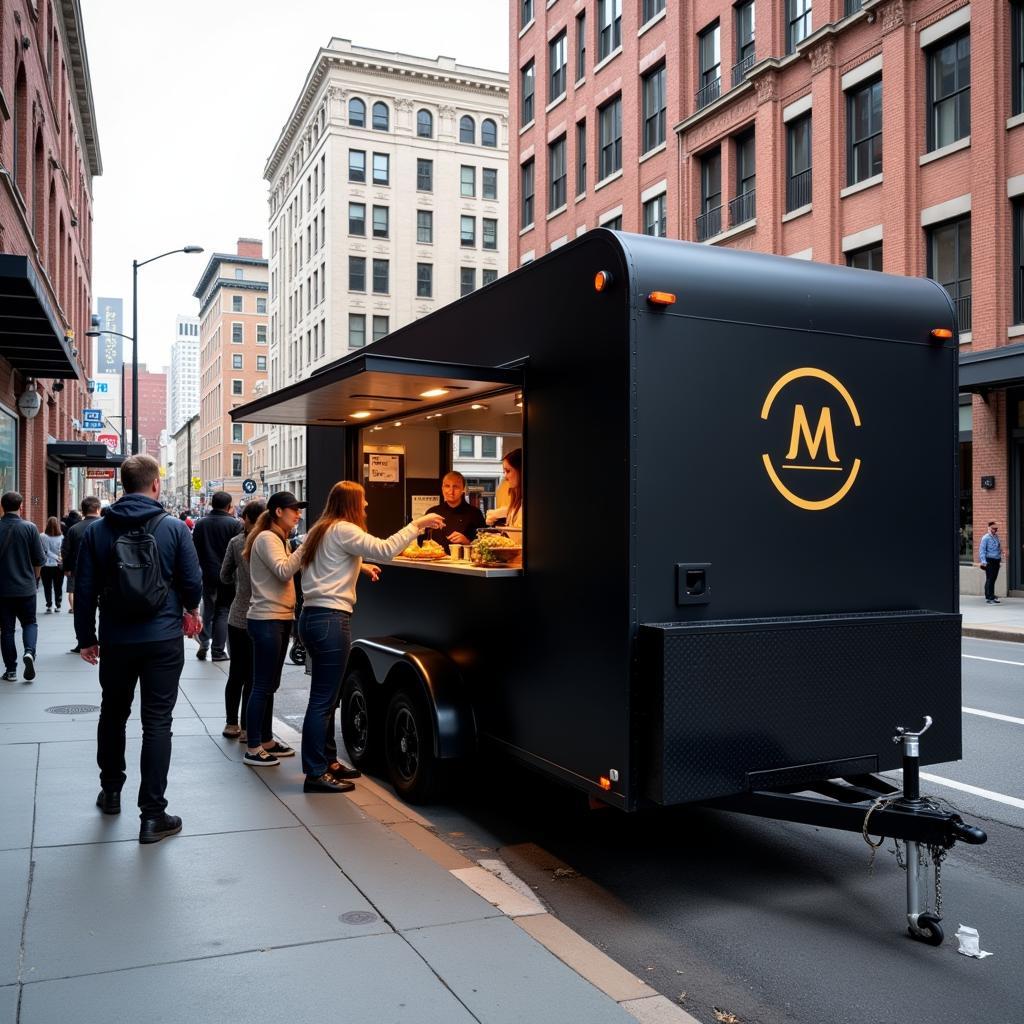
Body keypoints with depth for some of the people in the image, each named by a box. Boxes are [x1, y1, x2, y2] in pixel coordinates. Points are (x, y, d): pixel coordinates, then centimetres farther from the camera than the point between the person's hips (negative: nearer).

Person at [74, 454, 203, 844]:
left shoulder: (97, 531, -1)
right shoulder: (174, 528, -6)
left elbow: (85, 590, 0)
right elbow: (193, 582, -5)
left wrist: (86, 637, 11)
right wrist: (190, 610, 17)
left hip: (116, 641, 2)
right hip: (163, 640, -2)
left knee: (112, 715, 22)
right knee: (157, 722, 1)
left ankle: (111, 791, 36)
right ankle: (152, 814, 0)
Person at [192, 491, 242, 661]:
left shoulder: (200, 524, 0)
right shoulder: (234, 524, -13)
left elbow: (195, 549, 6)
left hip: (208, 574, 3)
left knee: (208, 609, 17)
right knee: (223, 611, 6)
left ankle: (203, 645, 4)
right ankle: (218, 651, 7)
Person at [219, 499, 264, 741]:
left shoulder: (236, 542, 0)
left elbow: (224, 576, 8)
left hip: (237, 617, 4)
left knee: (236, 672, 16)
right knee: (252, 676, 4)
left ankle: (231, 724, 24)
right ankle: (247, 728, 9)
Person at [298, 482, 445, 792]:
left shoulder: (323, 530, 18)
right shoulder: (343, 530, -11)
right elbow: (384, 549, -21)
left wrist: (359, 566, 24)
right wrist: (418, 524, -14)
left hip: (313, 615, 10)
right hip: (330, 618, -10)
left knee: (325, 696, 16)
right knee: (323, 699, -5)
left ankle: (324, 762, 26)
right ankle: (316, 774, 0)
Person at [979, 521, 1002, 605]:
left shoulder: (997, 537, 13)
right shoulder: (986, 538, -9)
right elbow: (981, 550, -13)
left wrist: (1000, 559, 18)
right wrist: (983, 561, -20)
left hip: (996, 561, 7)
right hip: (989, 561, -7)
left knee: (993, 579, 12)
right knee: (989, 579, -7)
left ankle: (992, 596, 20)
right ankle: (988, 598, -5)